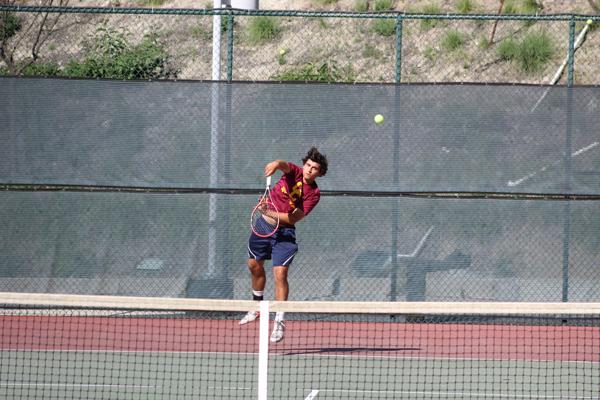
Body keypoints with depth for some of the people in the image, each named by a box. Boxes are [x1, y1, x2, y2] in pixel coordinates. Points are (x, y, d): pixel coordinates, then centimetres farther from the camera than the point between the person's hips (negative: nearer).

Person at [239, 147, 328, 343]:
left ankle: (279, 322, -12)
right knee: (254, 265, 19)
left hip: (284, 232, -4)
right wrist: (276, 164, -56)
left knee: (280, 274, -15)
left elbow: (294, 218, -19)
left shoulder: (313, 194, -13)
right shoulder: (294, 172, -7)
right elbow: (284, 165, -32)